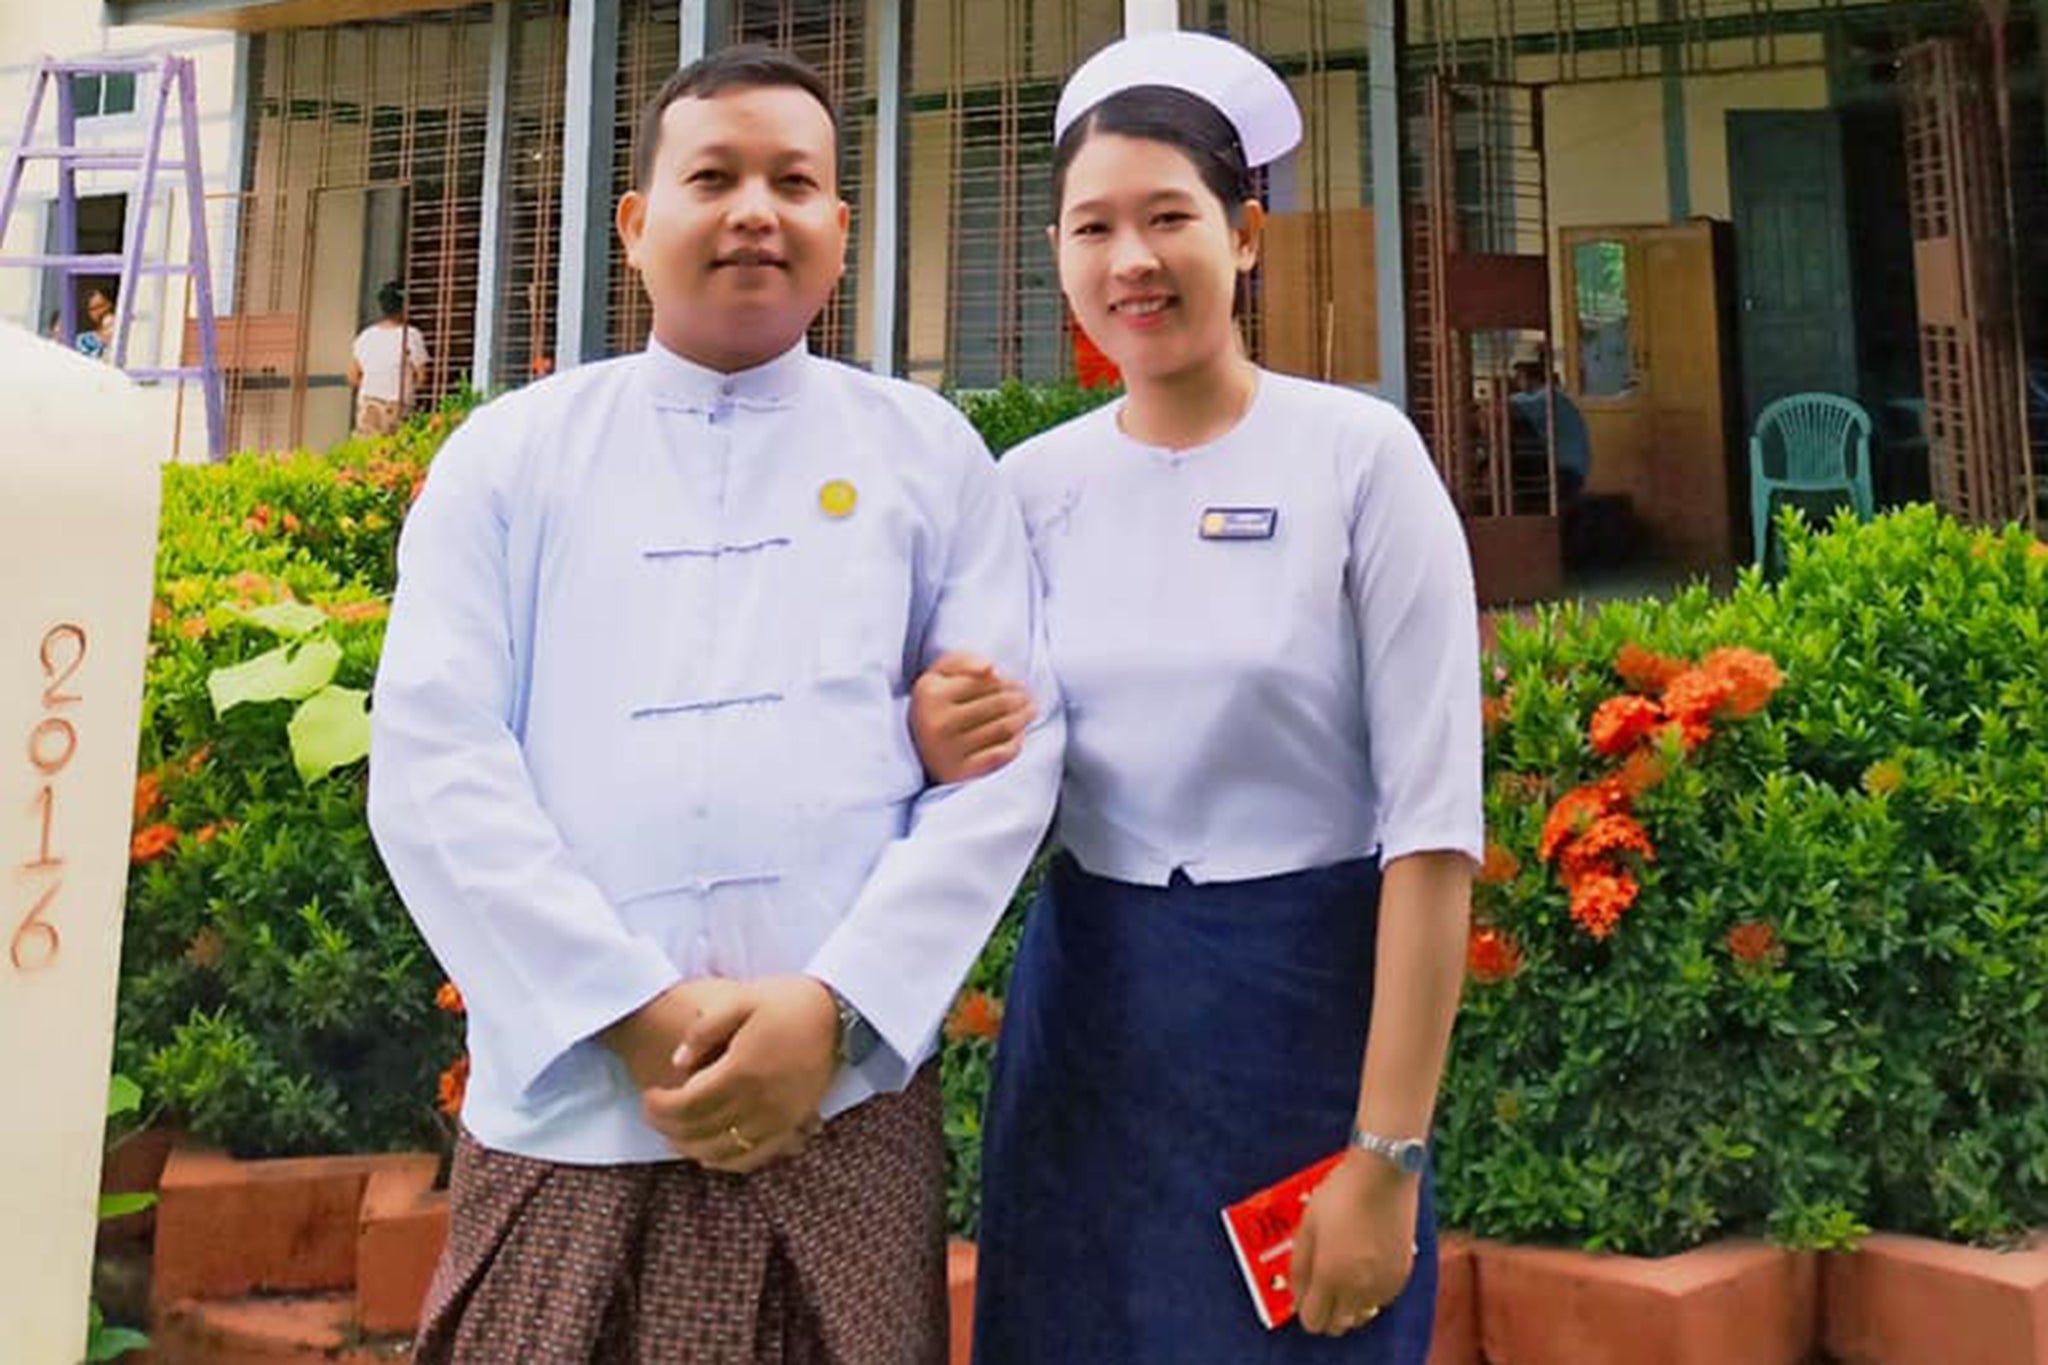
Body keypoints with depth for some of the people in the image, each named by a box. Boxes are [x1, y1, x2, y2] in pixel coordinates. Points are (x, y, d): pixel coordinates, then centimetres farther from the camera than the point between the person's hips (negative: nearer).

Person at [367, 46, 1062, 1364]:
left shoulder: (930, 451, 6)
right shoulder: (510, 451, 6)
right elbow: (431, 761, -2)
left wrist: (836, 1005, -11)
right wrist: (631, 1009, -12)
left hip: (850, 1102, 0)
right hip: (568, 1110, 0)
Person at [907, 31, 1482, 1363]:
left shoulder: (1359, 454, -10)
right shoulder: (1027, 484, 1)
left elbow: (1435, 817, -12)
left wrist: (1389, 1157, -15)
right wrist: (942, 754, -14)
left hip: (1307, 1003, -3)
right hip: (1085, 1005, 4)